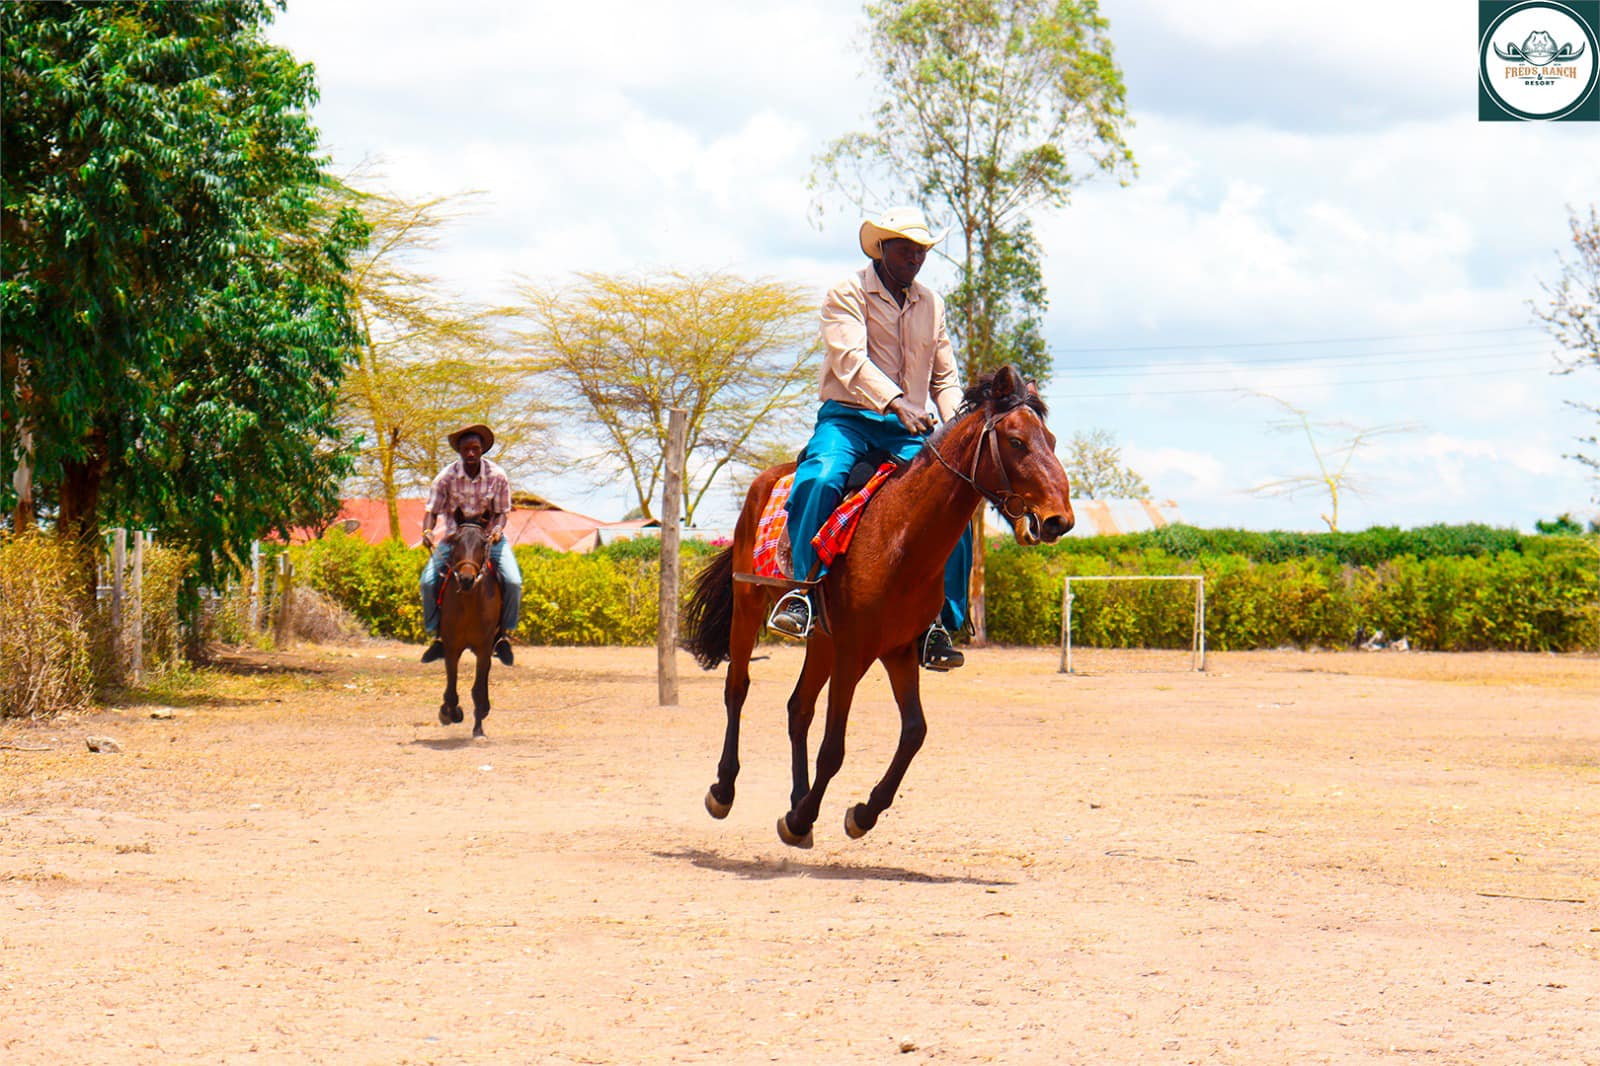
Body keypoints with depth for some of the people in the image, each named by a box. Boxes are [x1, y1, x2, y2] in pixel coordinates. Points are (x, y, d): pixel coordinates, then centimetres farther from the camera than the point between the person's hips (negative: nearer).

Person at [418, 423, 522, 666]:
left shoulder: (497, 476, -10)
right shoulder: (447, 477, -10)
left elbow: (503, 512, -3)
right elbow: (432, 509, -8)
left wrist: (496, 531, -24)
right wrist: (427, 531, -29)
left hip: (489, 535, -1)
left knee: (513, 582, -22)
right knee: (429, 581, -18)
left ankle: (504, 635, -3)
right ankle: (437, 635, -2)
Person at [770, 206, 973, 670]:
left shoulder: (930, 304, 18)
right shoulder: (848, 294, -1)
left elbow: (945, 378, 22)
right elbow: (851, 359, -18)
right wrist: (896, 402, -33)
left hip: (909, 430, 4)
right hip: (847, 418, -4)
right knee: (820, 478, -36)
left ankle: (939, 623, -9)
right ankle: (806, 586, -30)